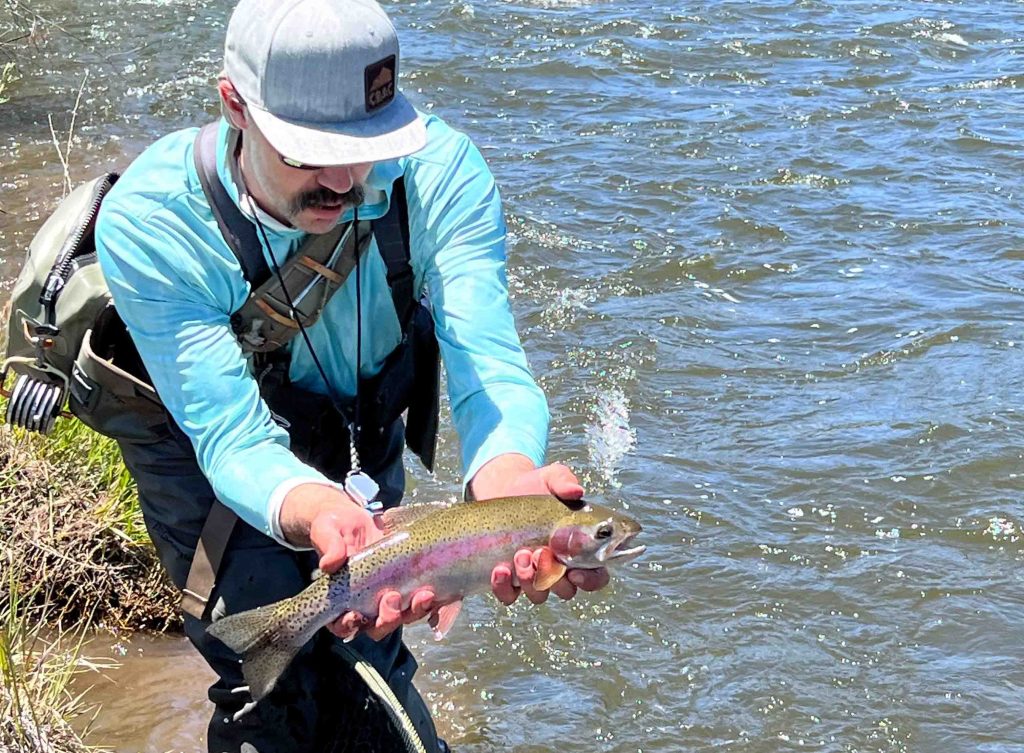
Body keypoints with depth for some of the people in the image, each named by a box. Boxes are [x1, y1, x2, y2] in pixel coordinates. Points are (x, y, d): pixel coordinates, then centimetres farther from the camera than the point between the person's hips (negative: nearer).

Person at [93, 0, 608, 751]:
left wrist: (508, 476, -64)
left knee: (367, 660, 7)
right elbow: (232, 432, -38)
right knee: (272, 685, -12)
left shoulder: (442, 172, -31)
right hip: (198, 442, -2)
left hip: (359, 424, 2)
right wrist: (318, 513, -61)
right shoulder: (148, 223, -35)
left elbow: (488, 364, -40)